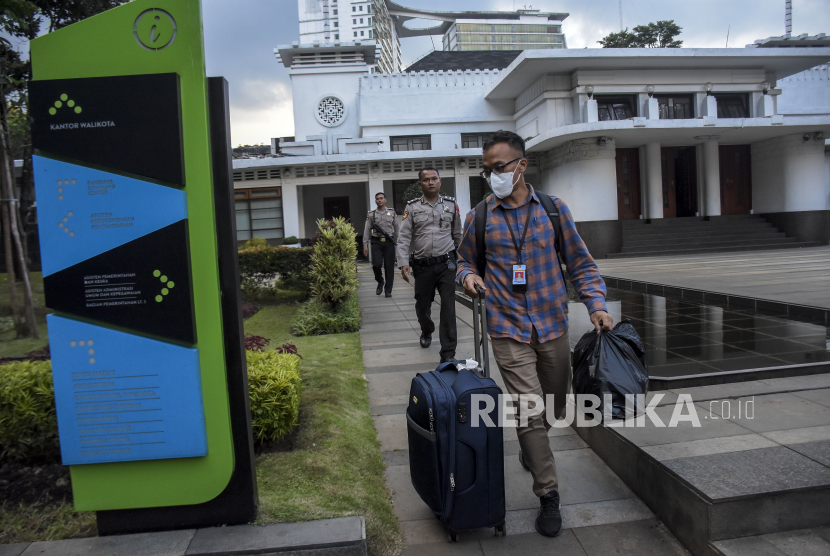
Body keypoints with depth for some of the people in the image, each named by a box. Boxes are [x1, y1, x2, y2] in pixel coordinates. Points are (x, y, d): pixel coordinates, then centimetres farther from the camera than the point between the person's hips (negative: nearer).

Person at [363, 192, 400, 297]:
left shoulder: (392, 213, 8)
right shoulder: (371, 215, 8)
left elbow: (398, 229, 10)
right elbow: (366, 231, 7)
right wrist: (365, 245, 1)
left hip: (389, 242, 0)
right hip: (376, 243, 0)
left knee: (389, 267, 0)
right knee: (376, 264, -13)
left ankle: (388, 290, 9)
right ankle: (380, 282, 16)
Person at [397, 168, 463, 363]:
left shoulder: (451, 205, 7)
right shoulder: (412, 207, 3)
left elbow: (458, 235, 15)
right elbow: (404, 237, -1)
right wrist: (403, 263, -11)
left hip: (446, 263, 0)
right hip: (422, 265, 1)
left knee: (448, 307, -8)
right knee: (422, 305, 14)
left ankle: (448, 354, -4)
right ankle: (427, 332, 46)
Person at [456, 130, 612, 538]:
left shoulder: (554, 209, 3)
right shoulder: (479, 218, 1)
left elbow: (580, 263, 7)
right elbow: (465, 260, 15)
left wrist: (596, 304, -7)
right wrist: (468, 276, -8)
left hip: (552, 327, 3)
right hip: (509, 331, -2)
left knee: (555, 408, 17)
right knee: (530, 413, -7)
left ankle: (529, 446, 48)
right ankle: (548, 496, 9)